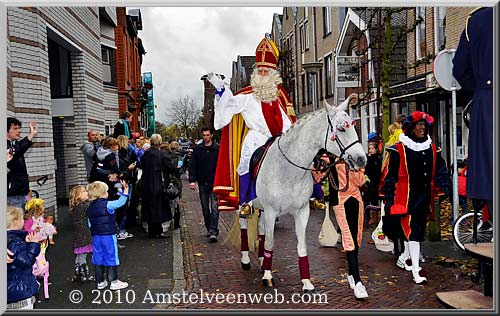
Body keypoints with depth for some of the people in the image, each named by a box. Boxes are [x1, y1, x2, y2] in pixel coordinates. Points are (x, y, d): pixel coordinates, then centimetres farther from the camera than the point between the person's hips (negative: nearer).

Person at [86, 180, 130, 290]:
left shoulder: (90, 208, 7)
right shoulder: (107, 205, -15)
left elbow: (90, 224, 13)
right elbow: (120, 202, -27)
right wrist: (125, 190, -24)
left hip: (96, 237, 6)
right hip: (108, 236, -6)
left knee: (98, 259, 13)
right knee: (111, 258, 3)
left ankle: (100, 282, 22)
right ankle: (114, 282, 10)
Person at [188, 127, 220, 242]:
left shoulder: (218, 148, -1)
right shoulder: (197, 149, 5)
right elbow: (192, 166, 4)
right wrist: (192, 180, -7)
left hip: (214, 182, -3)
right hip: (202, 182, 3)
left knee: (214, 207, -10)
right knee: (205, 208, 12)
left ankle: (213, 232, -12)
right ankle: (209, 229, 25)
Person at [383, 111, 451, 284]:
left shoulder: (432, 150, 9)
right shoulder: (399, 150, -7)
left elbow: (441, 171, 11)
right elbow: (390, 177, -5)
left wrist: (447, 187, -8)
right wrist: (389, 199, -6)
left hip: (424, 199, 6)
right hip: (406, 199, -6)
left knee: (419, 230, 15)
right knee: (412, 232, -9)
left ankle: (404, 258, 36)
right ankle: (416, 270, -5)